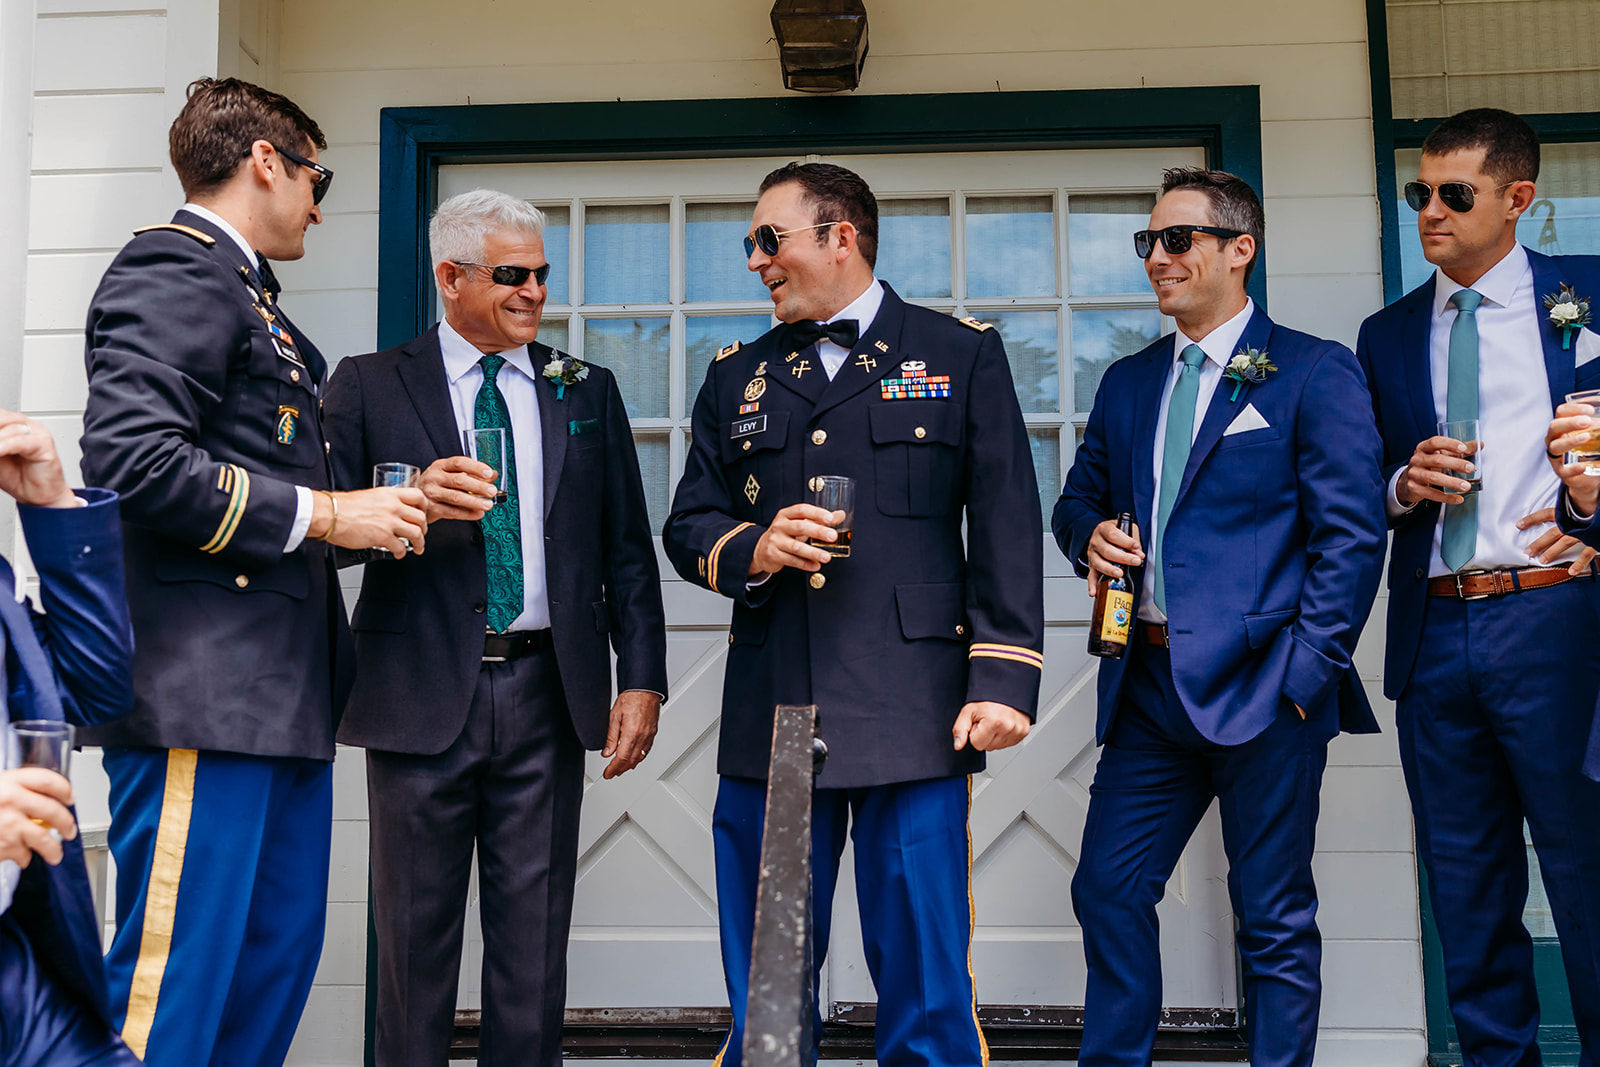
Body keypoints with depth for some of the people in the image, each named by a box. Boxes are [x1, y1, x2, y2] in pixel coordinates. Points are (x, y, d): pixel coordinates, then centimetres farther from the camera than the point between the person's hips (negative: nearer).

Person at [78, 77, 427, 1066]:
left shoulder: (249, 298, 24)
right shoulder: (174, 273, -6)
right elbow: (132, 457, -21)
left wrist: (389, 506, 16)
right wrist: (324, 514, -15)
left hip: (283, 692, 10)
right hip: (203, 693, -10)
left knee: (278, 966, 13)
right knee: (174, 986, -6)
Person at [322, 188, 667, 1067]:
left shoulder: (588, 392, 13)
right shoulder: (369, 385, 6)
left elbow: (627, 550, 10)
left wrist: (641, 679, 1)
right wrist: (412, 500, -20)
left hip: (547, 694, 2)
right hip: (422, 693, -2)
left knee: (534, 938, 7)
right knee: (416, 933, 7)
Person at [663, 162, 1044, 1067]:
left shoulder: (962, 354, 8)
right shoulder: (738, 378, 18)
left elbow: (1007, 529, 2)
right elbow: (688, 526, 18)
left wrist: (1004, 679, -8)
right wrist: (750, 551, -5)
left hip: (914, 718, -3)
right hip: (770, 719, 3)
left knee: (927, 989, 1)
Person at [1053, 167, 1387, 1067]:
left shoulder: (1313, 371, -2)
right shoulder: (1130, 382, 16)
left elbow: (1353, 532, -8)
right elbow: (1078, 498, 23)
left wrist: (1309, 668, -14)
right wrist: (1091, 535, 0)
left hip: (1258, 686, -5)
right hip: (1149, 683, 6)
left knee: (1276, 920, 5)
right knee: (1109, 889, 7)